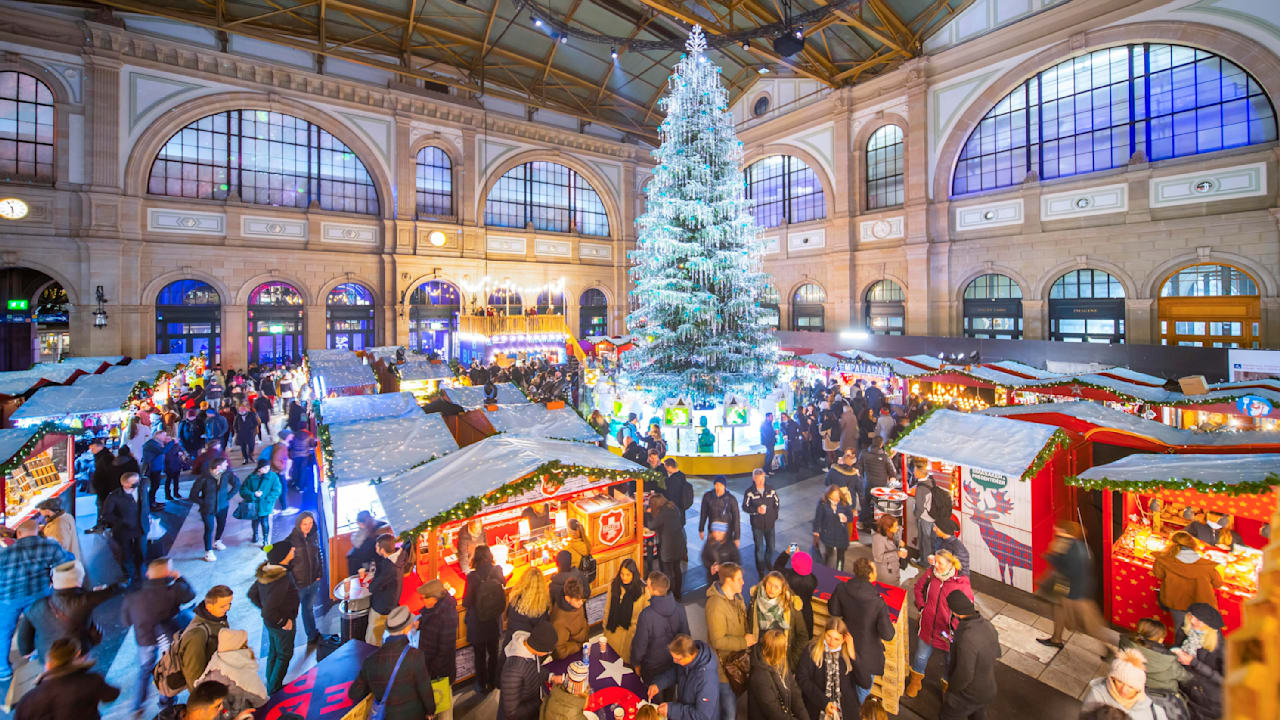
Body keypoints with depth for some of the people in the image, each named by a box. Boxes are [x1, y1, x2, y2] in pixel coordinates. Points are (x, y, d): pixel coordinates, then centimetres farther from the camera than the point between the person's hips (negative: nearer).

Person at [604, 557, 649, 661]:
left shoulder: (643, 589, -18)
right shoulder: (614, 584, -6)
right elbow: (607, 608, 4)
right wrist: (605, 626, 9)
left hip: (632, 631, -3)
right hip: (613, 629, 3)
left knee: (627, 659, 9)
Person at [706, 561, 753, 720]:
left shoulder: (737, 596, 2)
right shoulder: (716, 605, -26)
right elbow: (718, 641, -24)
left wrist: (750, 637, -1)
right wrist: (743, 642, -18)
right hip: (724, 665, -8)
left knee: (733, 703, 22)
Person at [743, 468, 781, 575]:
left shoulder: (771, 490, -3)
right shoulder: (749, 492, -12)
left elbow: (777, 503, 9)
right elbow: (745, 507, -8)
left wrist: (774, 516, 4)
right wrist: (756, 510, -21)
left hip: (770, 523, 3)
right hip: (757, 524, -3)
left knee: (771, 546, 13)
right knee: (759, 548, 5)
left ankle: (768, 564, 41)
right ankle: (760, 570, 24)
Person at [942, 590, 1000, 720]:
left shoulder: (967, 638, -38)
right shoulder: (987, 624, -13)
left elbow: (964, 675, -31)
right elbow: (996, 653, 7)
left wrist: (951, 690, -12)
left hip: (968, 695, -7)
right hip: (988, 689, 7)